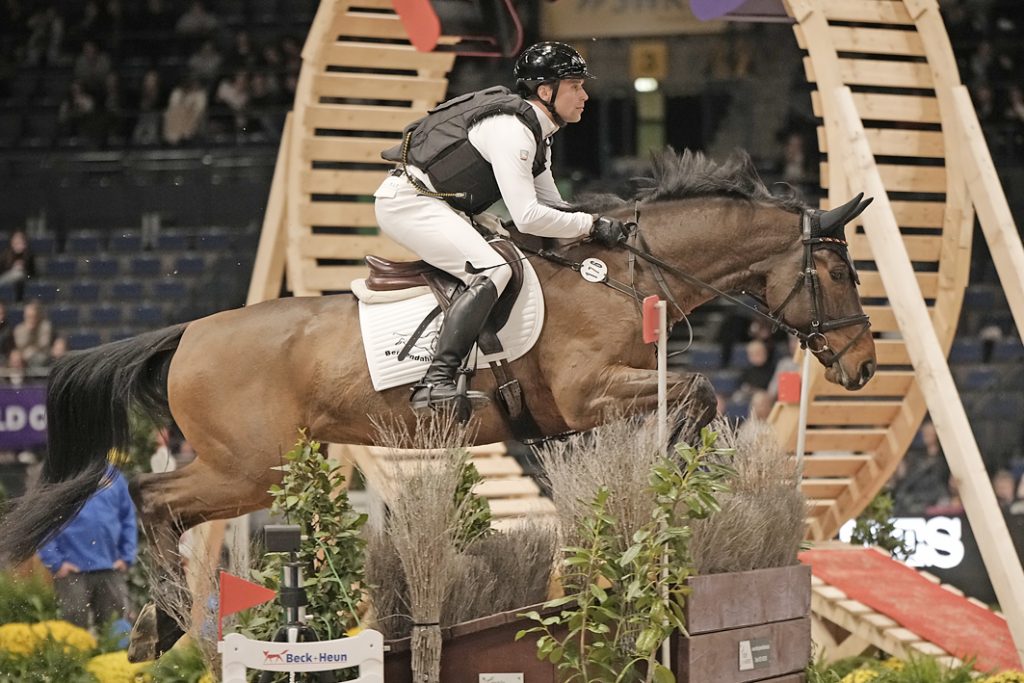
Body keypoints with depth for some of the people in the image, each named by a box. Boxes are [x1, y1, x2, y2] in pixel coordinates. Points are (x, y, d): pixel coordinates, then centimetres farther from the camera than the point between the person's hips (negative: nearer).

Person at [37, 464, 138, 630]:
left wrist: (127, 557, 4)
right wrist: (55, 562, -12)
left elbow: (127, 517, 13)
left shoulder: (113, 475, 7)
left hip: (111, 568, 4)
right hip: (72, 570, -4)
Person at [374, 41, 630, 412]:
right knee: (493, 270, -26)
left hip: (435, 204, 11)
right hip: (409, 200, -11)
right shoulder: (511, 129, -19)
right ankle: (435, 384, -34)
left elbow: (553, 207, 18)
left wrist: (602, 224, 3)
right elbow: (528, 217, -25)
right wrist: (591, 225, -15)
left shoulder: (537, 134, 14)